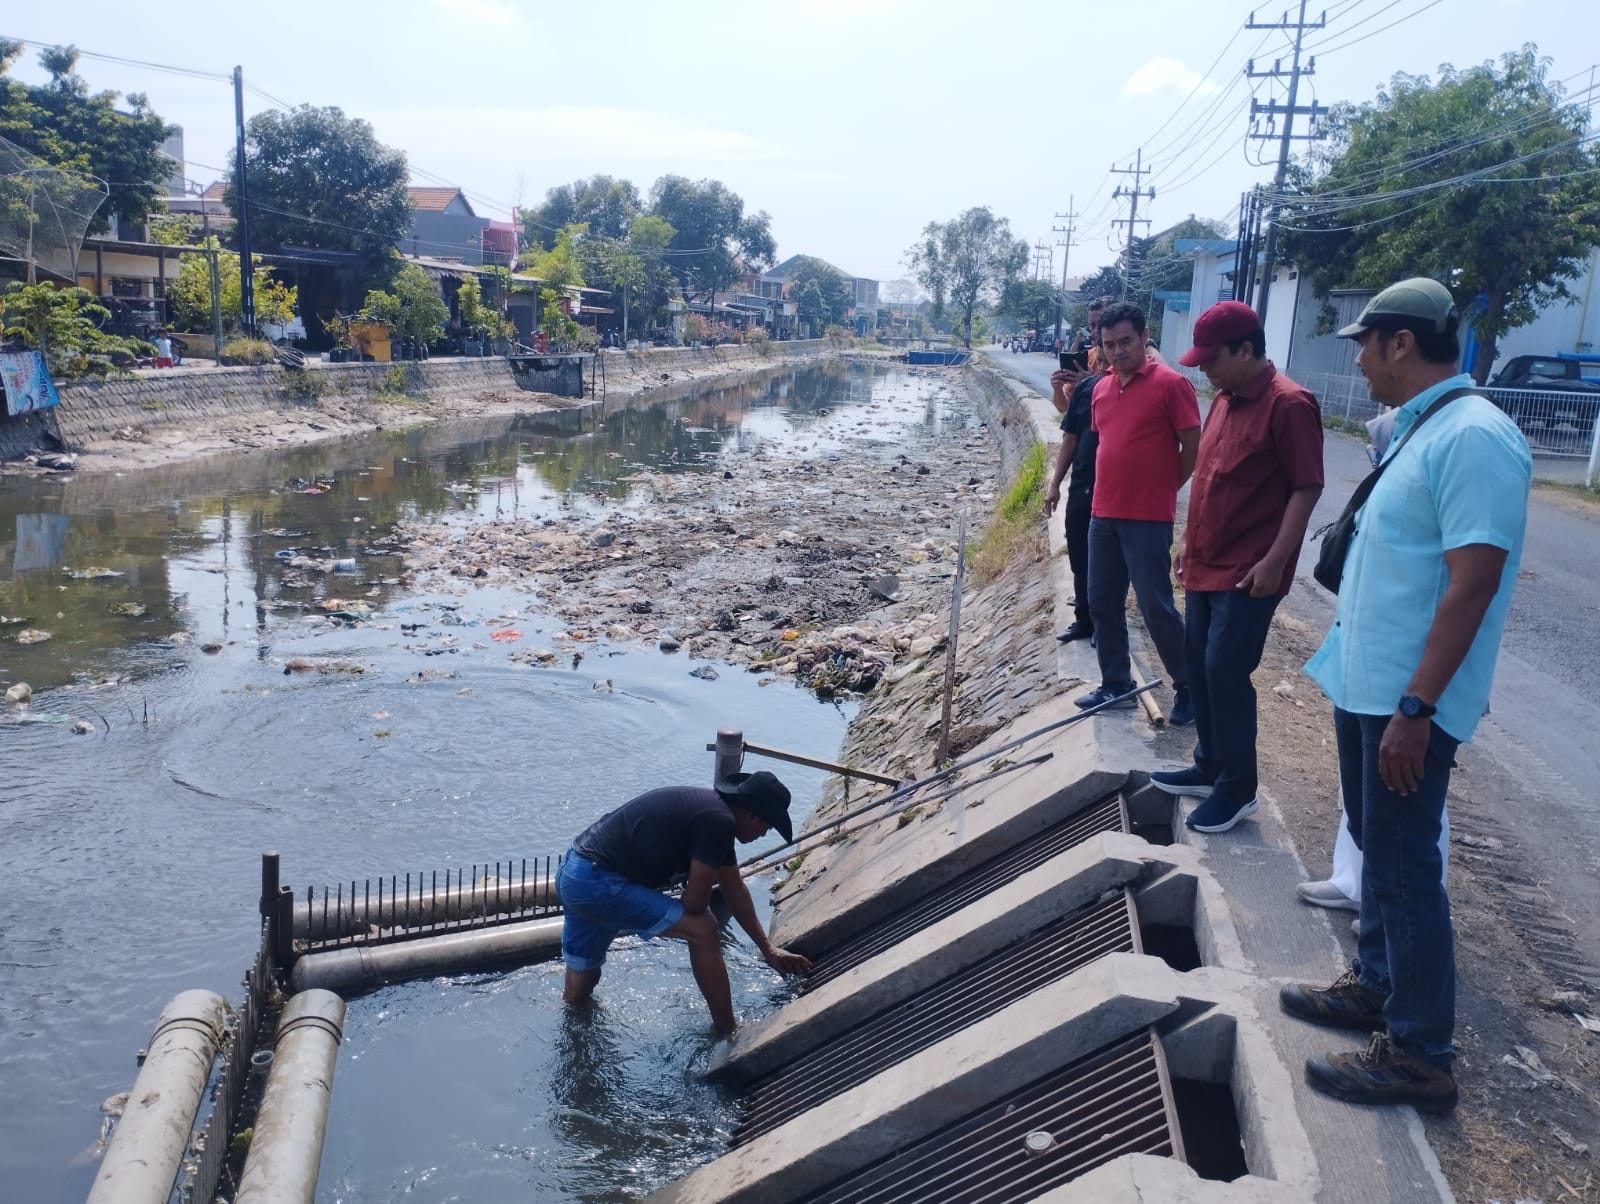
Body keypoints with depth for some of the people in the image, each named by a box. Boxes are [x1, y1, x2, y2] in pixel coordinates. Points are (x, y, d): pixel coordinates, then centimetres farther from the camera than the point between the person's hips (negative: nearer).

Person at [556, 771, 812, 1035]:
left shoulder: (714, 809, 13)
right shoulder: (719, 821, -17)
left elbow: (735, 889, 23)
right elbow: (694, 903, -13)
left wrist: (768, 949, 29)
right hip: (597, 882, -10)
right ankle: (729, 1034, 5)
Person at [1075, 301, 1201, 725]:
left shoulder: (1170, 384, -10)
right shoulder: (1101, 389, 10)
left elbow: (1193, 448, -8)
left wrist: (1163, 491, 1)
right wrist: (1111, 492, 12)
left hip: (1148, 520, -7)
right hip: (1103, 515, 7)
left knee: (1155, 606, -3)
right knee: (1103, 603, 11)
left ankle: (1189, 687, 13)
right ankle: (1115, 685, 24)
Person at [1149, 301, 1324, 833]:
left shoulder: (1288, 405, -15)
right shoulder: (1224, 400, 11)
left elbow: (1307, 488, -17)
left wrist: (1275, 561, -20)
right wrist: (1189, 539, 19)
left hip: (1246, 574, -9)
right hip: (1205, 565, 9)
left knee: (1225, 672, -5)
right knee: (1199, 666, 13)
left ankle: (1237, 788, 8)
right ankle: (1210, 767, 28)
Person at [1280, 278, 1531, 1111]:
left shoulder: (1474, 437, -20)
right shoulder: (1420, 428, 11)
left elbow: (1473, 583, -24)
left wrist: (1416, 708, -25)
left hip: (1406, 702, -10)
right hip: (1364, 685, 10)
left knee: (1404, 869, -1)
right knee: (1377, 848, 20)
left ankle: (1418, 1055, 11)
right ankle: (1376, 985, 37)